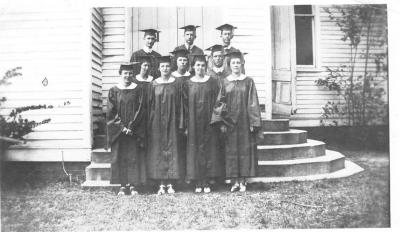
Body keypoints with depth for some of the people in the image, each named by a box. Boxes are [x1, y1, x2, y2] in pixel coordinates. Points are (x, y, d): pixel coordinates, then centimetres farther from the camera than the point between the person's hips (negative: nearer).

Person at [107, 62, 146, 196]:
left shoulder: (137, 90, 3)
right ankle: (123, 186, 9)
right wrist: (122, 126, -12)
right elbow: (111, 112, -1)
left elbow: (140, 110, -3)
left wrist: (131, 127, -11)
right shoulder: (114, 91, 4)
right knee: (119, 157, 2)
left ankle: (133, 185, 8)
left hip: (134, 130, 0)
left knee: (133, 157, 0)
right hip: (118, 130, 1)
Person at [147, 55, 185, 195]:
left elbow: (180, 104, 0)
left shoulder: (177, 83, 2)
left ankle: (170, 184, 9)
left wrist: (180, 124, -6)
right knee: (158, 150, 2)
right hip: (157, 123, 1)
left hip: (172, 122, -1)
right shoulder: (154, 84, 6)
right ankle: (162, 184, 9)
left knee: (172, 150, 1)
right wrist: (150, 122, -1)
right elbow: (150, 104, 6)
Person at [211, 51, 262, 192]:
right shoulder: (225, 82, 5)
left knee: (245, 149, 2)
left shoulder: (248, 81, 2)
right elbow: (220, 103, 3)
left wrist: (253, 123, -7)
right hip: (229, 121, 1)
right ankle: (235, 182, 11)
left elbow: (253, 103, -1)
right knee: (231, 151, 3)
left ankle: (243, 181, 12)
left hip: (244, 120, -1)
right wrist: (221, 122, -5)